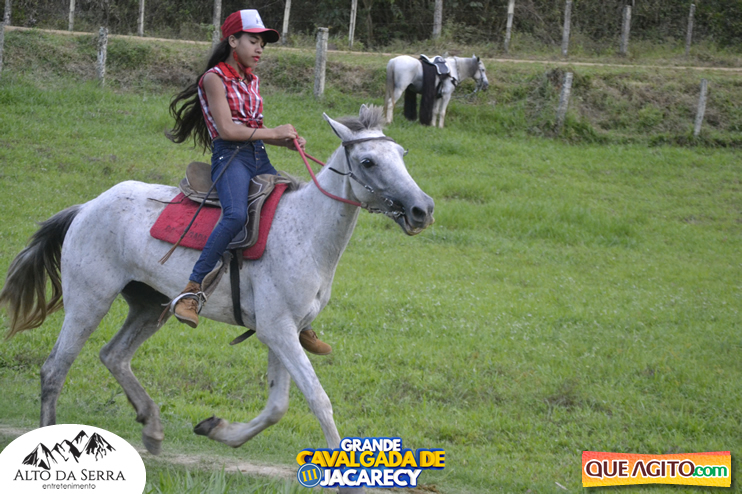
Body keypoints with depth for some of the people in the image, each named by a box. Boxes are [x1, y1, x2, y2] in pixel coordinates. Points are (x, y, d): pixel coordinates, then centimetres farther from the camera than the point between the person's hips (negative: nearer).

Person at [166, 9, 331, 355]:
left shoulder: (251, 82, 21)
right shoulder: (215, 78, -2)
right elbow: (226, 129, -11)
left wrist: (288, 141, 4)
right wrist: (274, 132, -7)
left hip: (259, 159, 8)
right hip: (230, 157, -8)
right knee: (237, 214, -37)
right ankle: (192, 291, -35)